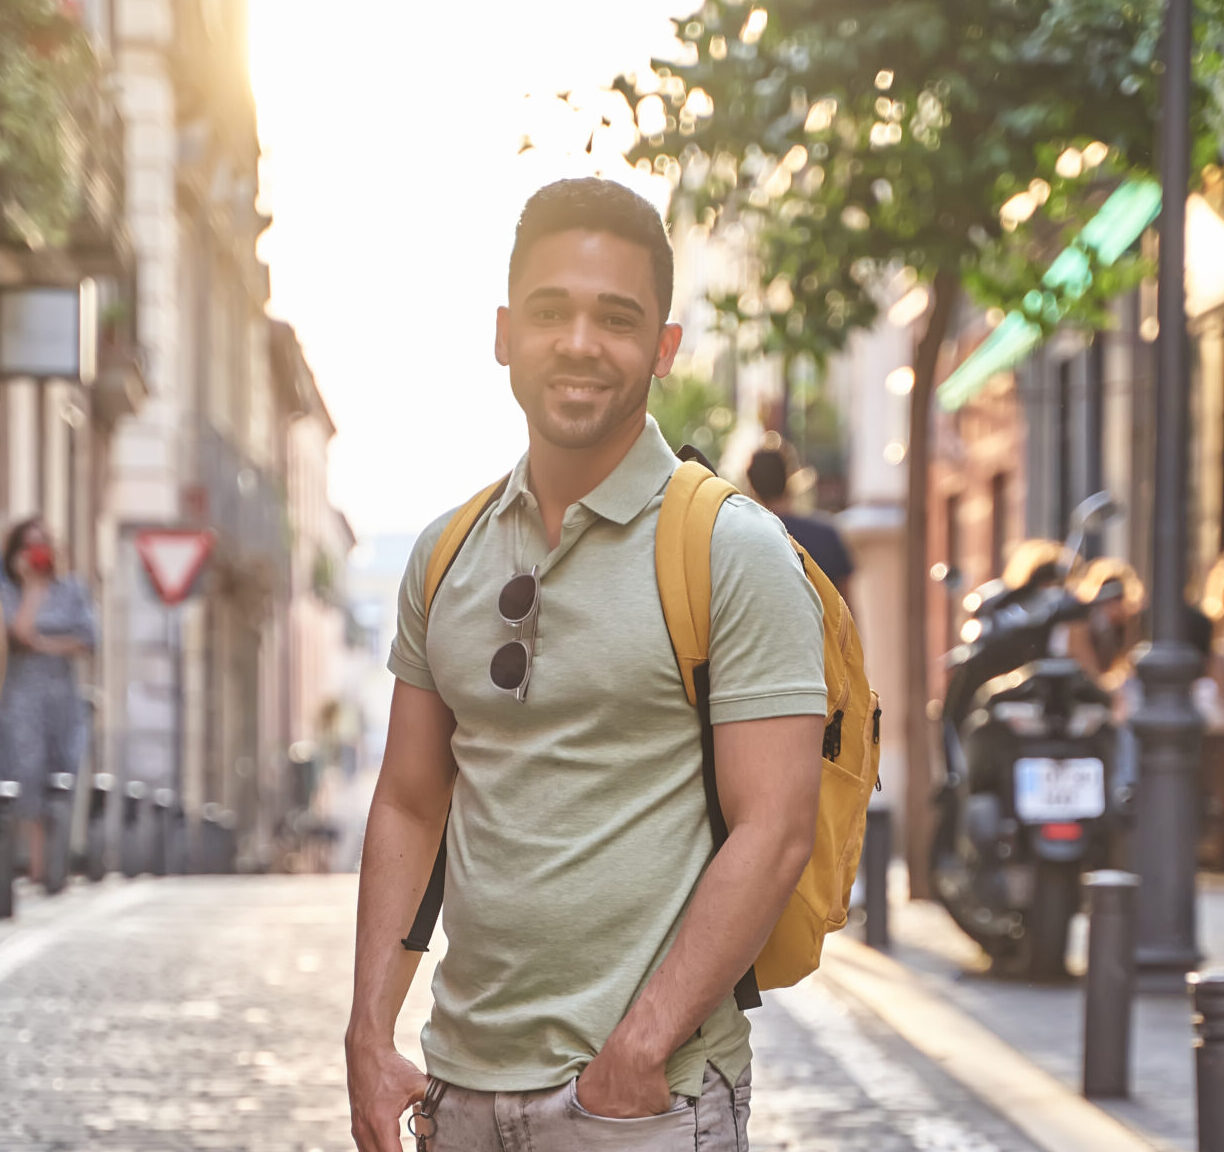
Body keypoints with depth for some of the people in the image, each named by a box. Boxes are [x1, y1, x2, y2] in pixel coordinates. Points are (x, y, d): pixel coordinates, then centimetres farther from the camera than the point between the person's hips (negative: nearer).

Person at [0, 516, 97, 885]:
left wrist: (48, 645, -9)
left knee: (66, 778, -1)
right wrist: (32, 584, -9)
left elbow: (88, 638, 2)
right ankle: (37, 865, -6)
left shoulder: (71, 589, 9)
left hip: (64, 695, 3)